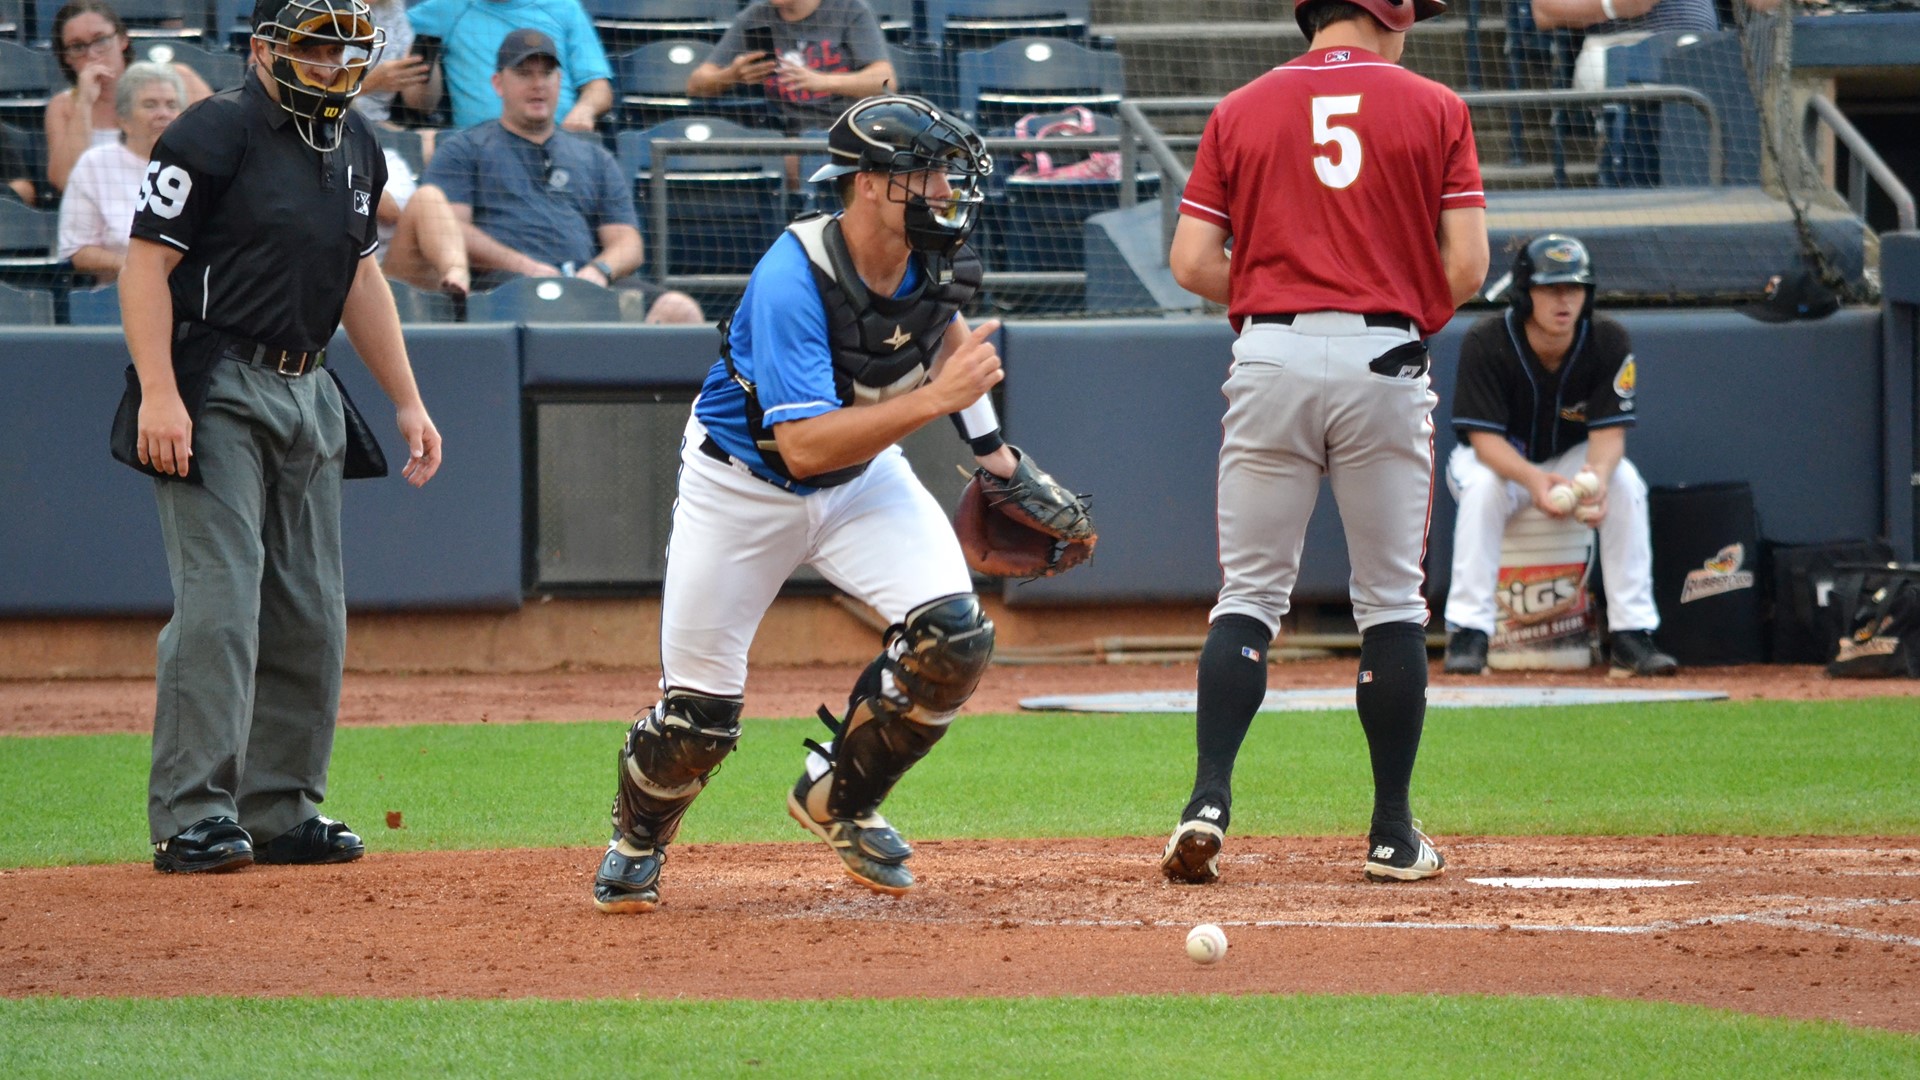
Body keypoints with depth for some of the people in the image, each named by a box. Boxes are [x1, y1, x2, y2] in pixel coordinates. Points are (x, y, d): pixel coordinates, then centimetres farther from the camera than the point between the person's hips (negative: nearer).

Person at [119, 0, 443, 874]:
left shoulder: (355, 146, 13)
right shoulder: (214, 135, -11)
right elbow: (146, 263, -13)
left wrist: (407, 401, 19)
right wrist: (159, 394, -23)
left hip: (307, 394, 8)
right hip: (215, 394, -8)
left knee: (310, 613, 8)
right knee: (220, 603, -14)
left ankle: (280, 810, 15)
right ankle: (193, 817, -13)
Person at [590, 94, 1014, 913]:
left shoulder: (934, 257, -13)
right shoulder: (792, 282, -34)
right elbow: (805, 445, -39)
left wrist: (988, 443, 9)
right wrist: (939, 396, -42)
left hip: (863, 477, 5)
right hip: (743, 483, -5)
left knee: (954, 635, -18)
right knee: (699, 711, -2)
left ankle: (839, 798, 7)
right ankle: (637, 838, 33)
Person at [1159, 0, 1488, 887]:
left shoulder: (1240, 112, 7)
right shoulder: (1435, 110, 3)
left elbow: (1192, 262, 2)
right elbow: (1467, 267, -3)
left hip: (1271, 356, 1)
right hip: (1386, 361, -1)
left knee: (1249, 596, 5)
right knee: (1390, 602, 7)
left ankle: (1208, 803, -10)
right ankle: (1393, 835, 9)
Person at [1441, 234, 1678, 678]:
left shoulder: (1608, 341, -18)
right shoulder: (1485, 343, -25)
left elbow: (1609, 429, -20)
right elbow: (1484, 436, -28)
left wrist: (1597, 476, -44)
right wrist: (1532, 479, -48)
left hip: (1572, 458, 2)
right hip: (1499, 459, -2)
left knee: (1625, 483, -28)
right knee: (1481, 487, -36)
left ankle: (1632, 636, -24)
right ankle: (1467, 635, -32)